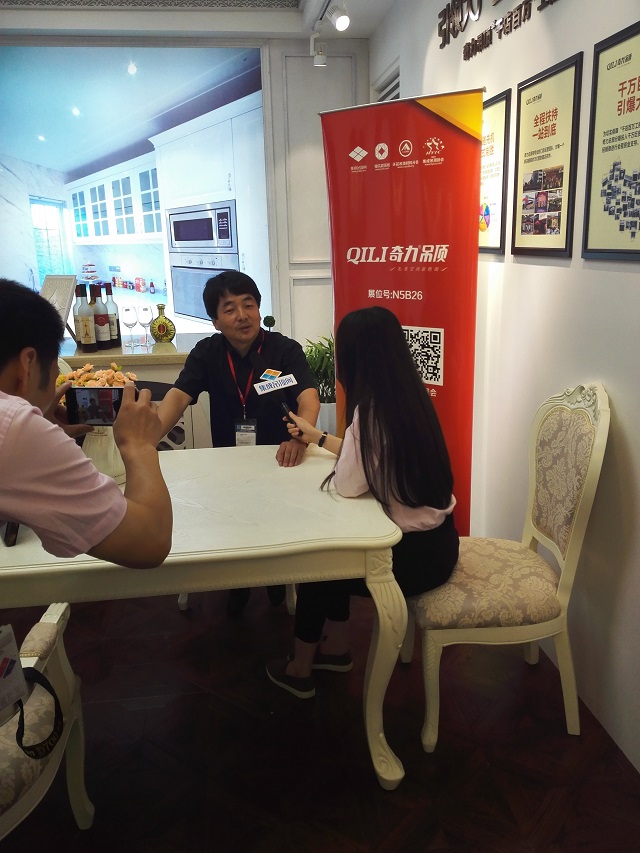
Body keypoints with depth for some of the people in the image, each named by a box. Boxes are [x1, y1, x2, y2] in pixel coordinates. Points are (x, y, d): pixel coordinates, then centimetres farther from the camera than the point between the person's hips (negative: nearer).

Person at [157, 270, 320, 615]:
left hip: (279, 459, -2)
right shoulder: (206, 353, -1)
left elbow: (308, 398, -24)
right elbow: (178, 396, -14)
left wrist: (300, 438, -46)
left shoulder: (285, 350, -10)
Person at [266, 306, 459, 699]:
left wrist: (323, 443, 0)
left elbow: (348, 485, -19)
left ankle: (300, 669, 32)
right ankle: (337, 647, 37)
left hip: (416, 552, -7)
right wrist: (318, 437, 24)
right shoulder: (408, 395, 2)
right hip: (435, 537, 7)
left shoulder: (372, 409, -24)